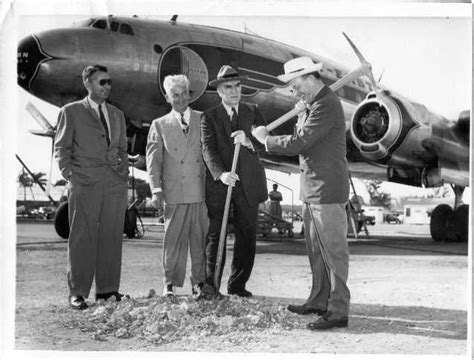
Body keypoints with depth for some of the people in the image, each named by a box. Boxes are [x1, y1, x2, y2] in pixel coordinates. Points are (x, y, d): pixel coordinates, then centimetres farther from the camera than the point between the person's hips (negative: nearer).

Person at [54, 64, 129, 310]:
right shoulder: (71, 112, 7)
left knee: (112, 237, 3)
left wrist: (124, 173, 10)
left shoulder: (117, 115, 21)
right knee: (82, 238, -4)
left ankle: (108, 289, 11)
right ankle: (77, 293, 2)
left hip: (115, 184, 4)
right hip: (85, 183, -4)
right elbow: (61, 148, 4)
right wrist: (70, 175, -8)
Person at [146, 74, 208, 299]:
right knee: (174, 239, 0)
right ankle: (170, 284, 10)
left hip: (202, 191, 1)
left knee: (201, 239, 2)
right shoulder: (160, 125, 11)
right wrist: (156, 190, -6)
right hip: (175, 192, -1)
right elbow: (153, 160, 5)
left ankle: (199, 283, 12)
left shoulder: (203, 120, 13)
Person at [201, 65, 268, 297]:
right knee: (215, 236, -2)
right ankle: (211, 285, 7)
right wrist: (221, 173, -25)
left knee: (247, 236, 4)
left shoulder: (252, 113, 12)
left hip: (248, 184, 3)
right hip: (219, 183, -2)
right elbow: (208, 149, -8)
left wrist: (249, 141, -21)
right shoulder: (209, 117, 5)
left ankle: (237, 285, 14)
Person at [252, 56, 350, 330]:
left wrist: (266, 138, -6)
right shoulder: (315, 103, 16)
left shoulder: (327, 105, -17)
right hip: (312, 189, 10)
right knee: (316, 249, 16)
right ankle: (319, 301, 26)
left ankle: (338, 311, -1)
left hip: (327, 190, -10)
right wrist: (302, 113, 5)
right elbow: (302, 138, 18)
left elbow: (297, 144, -19)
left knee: (333, 250, -6)